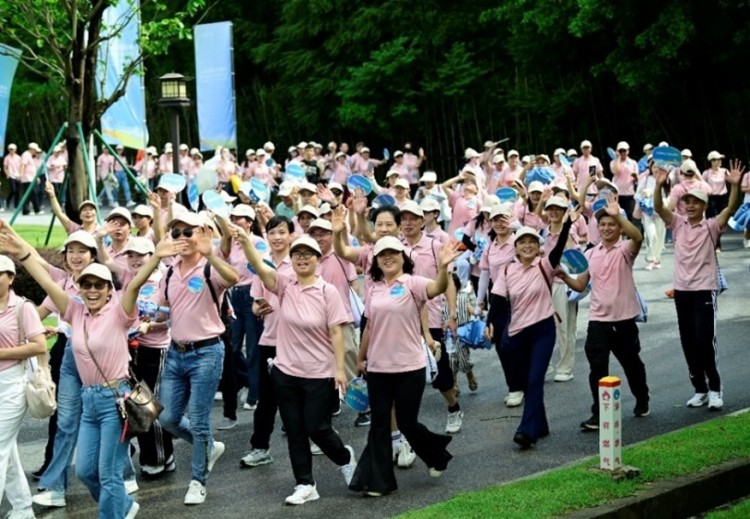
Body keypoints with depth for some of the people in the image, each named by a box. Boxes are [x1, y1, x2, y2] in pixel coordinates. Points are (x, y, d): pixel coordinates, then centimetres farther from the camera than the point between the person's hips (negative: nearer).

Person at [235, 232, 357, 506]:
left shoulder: (328, 291, -9)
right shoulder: (285, 285, -2)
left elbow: (336, 332, -9)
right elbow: (259, 267, -18)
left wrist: (340, 368, -13)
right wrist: (245, 241, -36)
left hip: (319, 374, -3)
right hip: (286, 372, 4)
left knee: (316, 428, 2)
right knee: (294, 431, 8)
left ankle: (345, 457, 32)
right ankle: (305, 484, 18)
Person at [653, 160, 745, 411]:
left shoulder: (711, 226, -3)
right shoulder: (677, 223, 5)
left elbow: (731, 208, -18)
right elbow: (658, 207, -9)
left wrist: (735, 185, -34)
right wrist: (659, 184, -25)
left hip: (704, 290, -4)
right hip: (681, 291, 4)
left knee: (705, 341, -9)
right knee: (689, 344, 9)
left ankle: (715, 388, 6)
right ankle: (700, 389, 19)